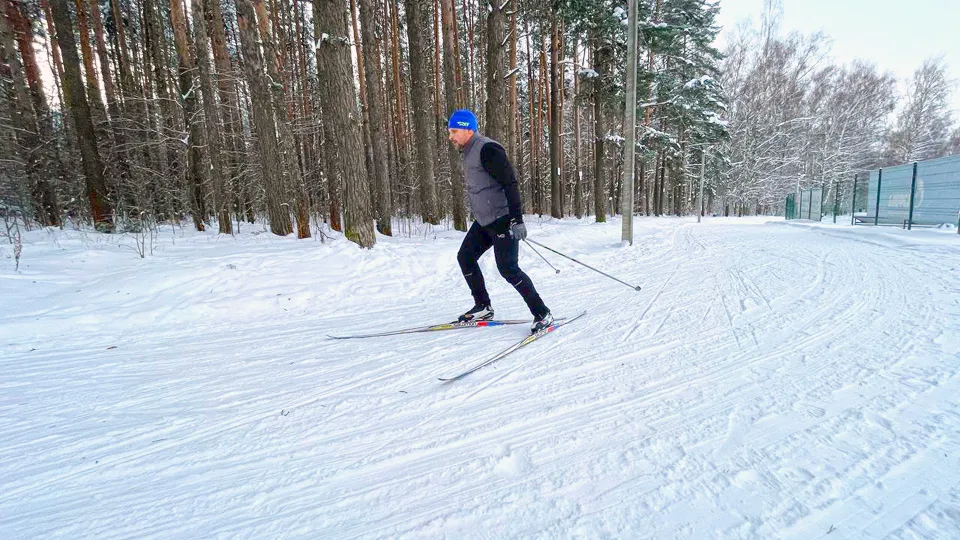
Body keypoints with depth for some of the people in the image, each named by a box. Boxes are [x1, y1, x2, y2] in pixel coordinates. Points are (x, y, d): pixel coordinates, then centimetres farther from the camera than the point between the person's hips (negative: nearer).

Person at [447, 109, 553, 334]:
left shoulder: (487, 149, -16)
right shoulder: (468, 152, 15)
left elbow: (510, 183, -21)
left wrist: (517, 220, -26)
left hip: (503, 220, -10)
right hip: (484, 221, 10)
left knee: (508, 269, -11)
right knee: (465, 257, 11)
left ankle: (542, 314, 1)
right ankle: (483, 307, 22)